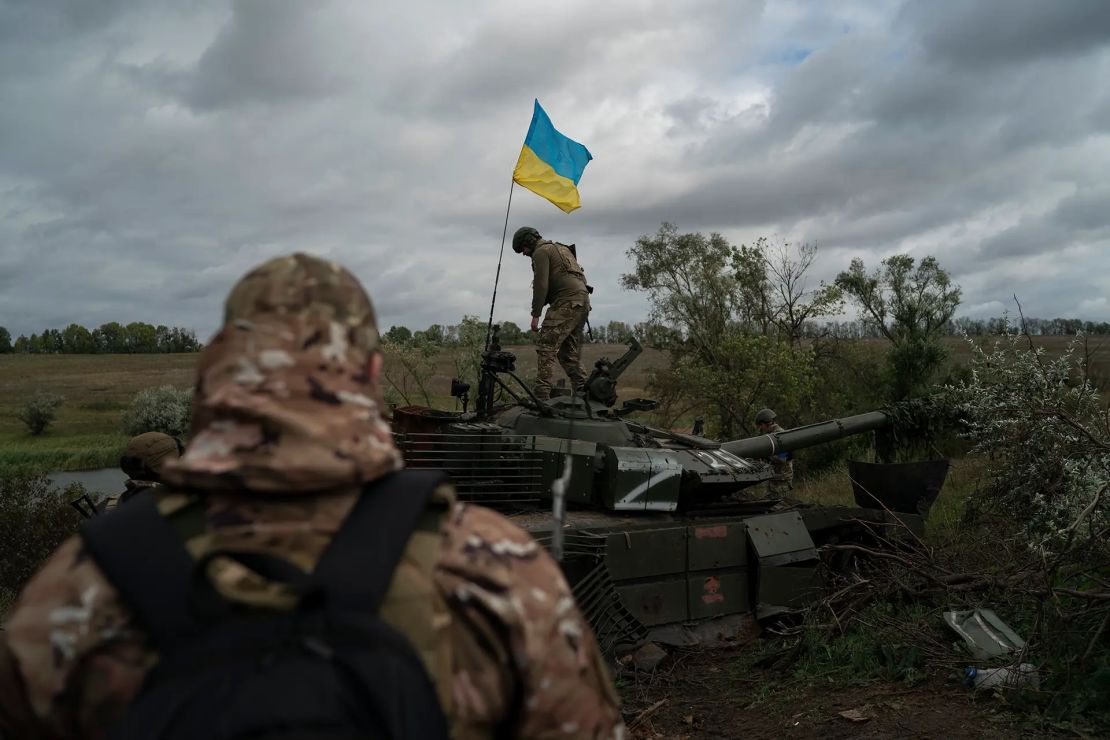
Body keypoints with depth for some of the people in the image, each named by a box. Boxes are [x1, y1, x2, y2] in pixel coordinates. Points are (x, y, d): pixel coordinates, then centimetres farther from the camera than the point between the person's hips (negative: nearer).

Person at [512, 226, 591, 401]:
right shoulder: (560, 248, 30)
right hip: (582, 302, 9)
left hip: (566, 302, -9)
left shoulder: (541, 251, 1)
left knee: (546, 347, -12)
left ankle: (542, 395, -20)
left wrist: (535, 315, -6)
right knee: (569, 353, 14)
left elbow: (541, 285, -9)